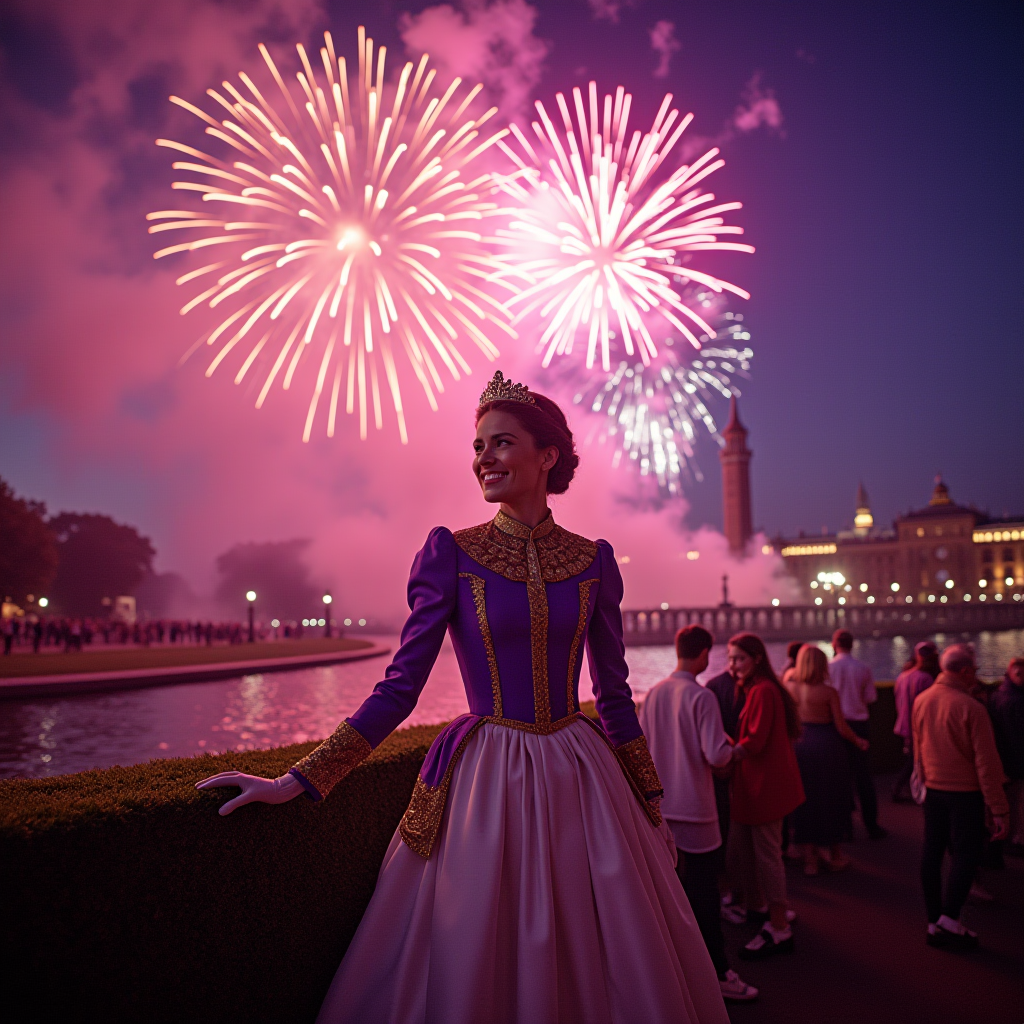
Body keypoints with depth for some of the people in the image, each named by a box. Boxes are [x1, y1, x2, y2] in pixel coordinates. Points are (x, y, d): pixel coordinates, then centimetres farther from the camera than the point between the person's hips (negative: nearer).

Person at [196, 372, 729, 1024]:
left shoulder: (592, 560, 3)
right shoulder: (451, 552, -4)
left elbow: (615, 692, 9)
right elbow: (401, 687, -4)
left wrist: (652, 810, 12)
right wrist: (299, 780, -9)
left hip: (581, 778, 3)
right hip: (488, 781, -2)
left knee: (607, 967, 12)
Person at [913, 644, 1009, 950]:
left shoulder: (921, 701, 1)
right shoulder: (971, 708, -18)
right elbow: (986, 763, -16)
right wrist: (999, 809, -12)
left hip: (933, 788, 6)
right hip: (965, 791, -6)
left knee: (932, 850, 10)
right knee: (966, 853, 5)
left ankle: (934, 923, 19)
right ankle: (949, 918, 0)